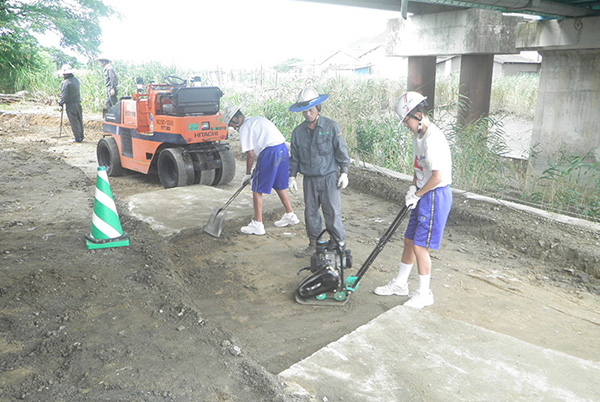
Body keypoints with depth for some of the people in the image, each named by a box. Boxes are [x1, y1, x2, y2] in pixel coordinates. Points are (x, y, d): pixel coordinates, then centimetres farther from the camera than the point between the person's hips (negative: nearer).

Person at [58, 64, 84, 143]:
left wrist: (61, 104, -4)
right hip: (78, 103, 7)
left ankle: (77, 138, 3)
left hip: (70, 105, -7)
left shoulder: (66, 82, -15)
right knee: (79, 120, 13)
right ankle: (81, 136, 20)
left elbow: (63, 95, -14)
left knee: (74, 122, 0)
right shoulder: (76, 79, 8)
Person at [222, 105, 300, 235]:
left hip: (270, 153, -9)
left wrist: (247, 174, 5)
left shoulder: (245, 128, -2)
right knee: (280, 186, 23)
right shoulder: (257, 119, 24)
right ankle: (290, 215, 32)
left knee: (257, 190, 2)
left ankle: (258, 224, 5)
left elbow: (251, 154, -7)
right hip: (283, 148, 9)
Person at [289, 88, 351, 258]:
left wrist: (344, 173, -4)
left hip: (329, 177, -4)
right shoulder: (298, 131, 5)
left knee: (333, 212, -3)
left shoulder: (331, 126, -5)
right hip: (309, 179, 4)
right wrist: (292, 176, 9)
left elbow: (341, 151, -1)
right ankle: (314, 244, 25)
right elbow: (294, 156, 13)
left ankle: (340, 244, 12)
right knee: (311, 212, 10)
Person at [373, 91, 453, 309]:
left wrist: (417, 195, -14)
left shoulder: (433, 139, -22)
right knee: (409, 240, 17)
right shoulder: (418, 135, 9)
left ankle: (424, 294, 14)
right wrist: (413, 188, 7)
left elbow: (438, 176, -26)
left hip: (436, 196, -10)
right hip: (424, 194, 10)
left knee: (420, 247, -4)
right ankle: (400, 283, 33)